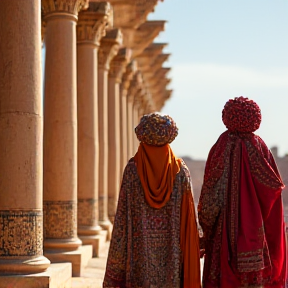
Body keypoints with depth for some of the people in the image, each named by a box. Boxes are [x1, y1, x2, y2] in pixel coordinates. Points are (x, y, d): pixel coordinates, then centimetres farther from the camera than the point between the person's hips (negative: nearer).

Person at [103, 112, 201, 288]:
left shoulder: (132, 169, -5)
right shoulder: (181, 170, -1)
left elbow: (123, 214, -5)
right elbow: (189, 217, -2)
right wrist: (189, 251, 4)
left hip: (140, 249, -1)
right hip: (172, 252, 1)